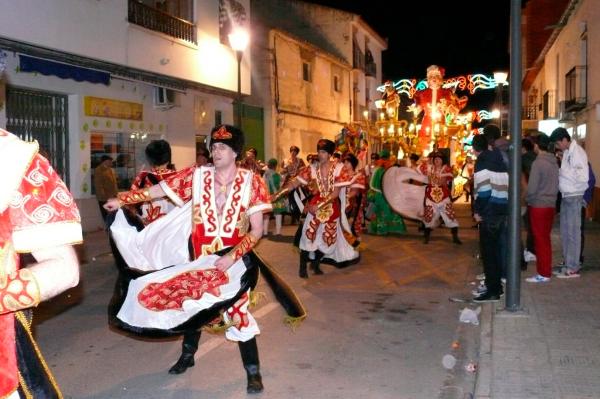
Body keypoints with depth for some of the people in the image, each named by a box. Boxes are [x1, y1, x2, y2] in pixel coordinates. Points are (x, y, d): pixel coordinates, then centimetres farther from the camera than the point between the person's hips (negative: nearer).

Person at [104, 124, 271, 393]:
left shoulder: (250, 181, -11)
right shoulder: (196, 176, -6)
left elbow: (257, 231, -11)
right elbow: (158, 190, -6)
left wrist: (232, 256, -21)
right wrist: (122, 199, -17)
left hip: (235, 260, -3)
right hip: (199, 258, 3)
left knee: (238, 312, -3)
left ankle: (253, 372, 15)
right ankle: (187, 355, 44)